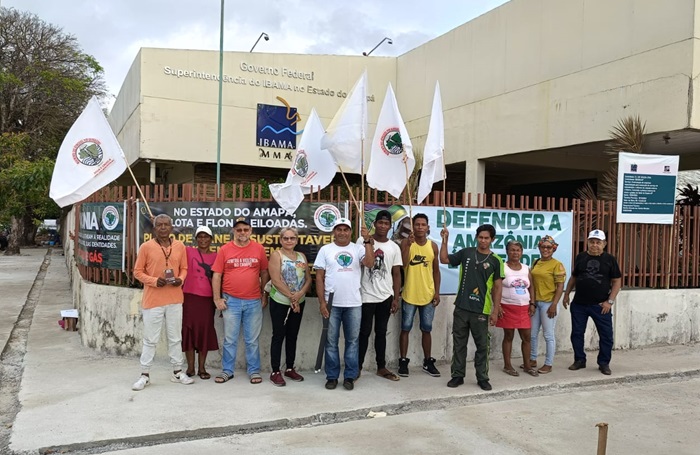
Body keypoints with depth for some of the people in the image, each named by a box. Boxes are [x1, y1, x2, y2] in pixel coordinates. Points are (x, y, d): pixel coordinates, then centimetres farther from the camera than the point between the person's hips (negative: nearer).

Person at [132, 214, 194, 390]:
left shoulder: (180, 246, 3)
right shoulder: (146, 247, -6)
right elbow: (138, 271, -3)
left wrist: (180, 279, -9)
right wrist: (154, 281, -18)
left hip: (175, 299, 3)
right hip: (153, 300, -3)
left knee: (175, 337, 12)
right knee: (150, 339, 4)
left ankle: (177, 372, 23)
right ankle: (145, 375, 15)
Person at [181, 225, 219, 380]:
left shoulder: (216, 256, 7)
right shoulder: (189, 251, 4)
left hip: (208, 299, 1)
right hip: (189, 297, -1)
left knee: (205, 331, 3)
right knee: (189, 329, 3)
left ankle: (202, 368, 14)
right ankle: (190, 367, 15)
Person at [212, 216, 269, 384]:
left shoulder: (259, 249, 1)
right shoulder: (225, 249, -1)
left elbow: (264, 273, 10)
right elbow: (217, 276, 1)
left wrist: (264, 295, 9)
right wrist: (217, 299, -3)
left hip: (254, 302, 0)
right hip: (231, 301, 0)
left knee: (252, 339, 9)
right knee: (230, 339, 8)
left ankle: (254, 370, 20)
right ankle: (227, 371, 20)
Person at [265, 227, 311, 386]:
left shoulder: (302, 256, 9)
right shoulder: (276, 255, -7)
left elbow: (308, 279, 5)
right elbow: (276, 280, -15)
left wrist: (300, 294, -13)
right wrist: (292, 297, -16)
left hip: (299, 302, 5)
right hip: (280, 302, -5)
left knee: (292, 336, 12)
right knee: (279, 336, 0)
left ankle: (290, 369, 23)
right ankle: (275, 372, 7)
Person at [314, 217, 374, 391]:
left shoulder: (358, 249, 4)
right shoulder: (325, 250, 2)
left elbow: (370, 263, -14)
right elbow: (319, 277, 0)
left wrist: (367, 241, -21)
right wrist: (322, 302, -6)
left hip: (354, 304, 1)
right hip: (332, 303, -1)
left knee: (352, 340, 8)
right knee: (331, 341, 7)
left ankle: (350, 376, 18)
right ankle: (332, 376, 18)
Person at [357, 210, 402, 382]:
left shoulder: (394, 247, 5)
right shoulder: (362, 241, -5)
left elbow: (396, 274, 7)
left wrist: (396, 298, 3)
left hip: (386, 297, 3)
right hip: (366, 296, -3)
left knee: (381, 332, 12)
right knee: (364, 332, 3)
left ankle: (381, 367, 21)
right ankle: (358, 367, 13)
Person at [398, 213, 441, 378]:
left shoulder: (433, 246, 4)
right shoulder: (406, 242, -6)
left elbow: (436, 270, 9)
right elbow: (402, 264, -19)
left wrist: (437, 292, 3)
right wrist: (409, 244, -26)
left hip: (428, 295, 3)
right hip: (410, 294, -3)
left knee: (426, 329, 11)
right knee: (406, 328, 5)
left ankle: (428, 362, 22)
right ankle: (403, 361, 14)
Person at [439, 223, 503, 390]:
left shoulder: (496, 261, -1)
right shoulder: (465, 253, 4)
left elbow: (497, 287, 0)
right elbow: (444, 259, 8)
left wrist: (495, 311, -4)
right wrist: (445, 240, -3)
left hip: (481, 310, -2)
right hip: (461, 307, 2)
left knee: (482, 346, 7)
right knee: (459, 344, 9)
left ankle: (482, 378, 19)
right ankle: (457, 375, 19)